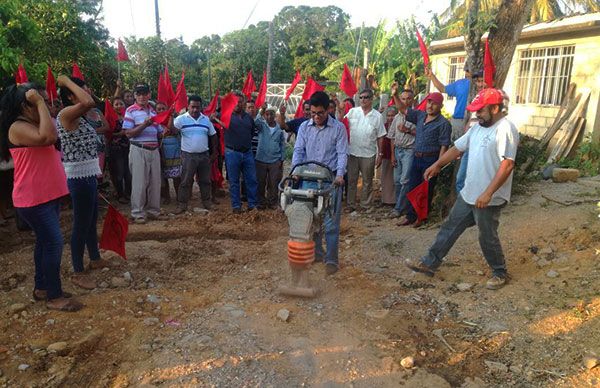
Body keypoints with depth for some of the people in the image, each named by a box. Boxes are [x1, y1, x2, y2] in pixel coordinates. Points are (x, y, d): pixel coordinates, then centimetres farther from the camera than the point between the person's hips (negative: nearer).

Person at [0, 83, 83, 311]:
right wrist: (40, 102, -27)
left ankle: (41, 287, 30)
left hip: (47, 195, 11)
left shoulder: (32, 124, 15)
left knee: (45, 241, 17)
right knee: (54, 242, -9)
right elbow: (48, 137, -34)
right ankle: (54, 296, 1)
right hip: (33, 199, -10)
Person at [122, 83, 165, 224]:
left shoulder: (153, 111, 15)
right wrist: (144, 125, -20)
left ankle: (153, 210, 19)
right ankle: (137, 213, 6)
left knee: (155, 182, 8)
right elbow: (129, 133, -10)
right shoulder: (131, 111, -2)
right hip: (138, 150, -5)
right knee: (139, 182, -3)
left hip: (154, 150, 6)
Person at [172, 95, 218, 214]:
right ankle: (182, 205, 7)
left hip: (204, 155, 4)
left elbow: (213, 136, 13)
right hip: (188, 155, -3)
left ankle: (206, 203, 22)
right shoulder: (181, 119, -3)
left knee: (205, 180, 11)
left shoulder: (206, 119, 7)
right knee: (186, 181, 0)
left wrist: (214, 153, 10)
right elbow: (173, 131, -16)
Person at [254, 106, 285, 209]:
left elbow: (282, 145, 8)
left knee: (274, 183, 6)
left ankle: (272, 202, 21)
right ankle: (261, 202, 20)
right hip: (261, 160, 0)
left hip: (275, 161, 1)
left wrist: (282, 159, 4)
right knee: (261, 183, 7)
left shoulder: (280, 129, 3)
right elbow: (256, 122, -24)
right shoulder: (261, 125, 0)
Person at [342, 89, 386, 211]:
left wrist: (380, 154, 1)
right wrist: (341, 113, -17)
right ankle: (351, 204, 20)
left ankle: (366, 205, 24)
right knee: (351, 180, 9)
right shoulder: (352, 112, 2)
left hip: (368, 155, 0)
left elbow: (380, 137, 3)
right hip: (352, 153, 1)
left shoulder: (377, 116, 1)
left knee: (367, 181, 11)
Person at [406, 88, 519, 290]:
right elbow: (457, 147, 19)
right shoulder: (478, 127, 9)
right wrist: (437, 165, 17)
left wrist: (488, 193, -29)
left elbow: (507, 165, -26)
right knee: (450, 228, 12)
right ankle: (429, 263, 21)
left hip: (489, 199, -8)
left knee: (487, 238, 7)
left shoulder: (505, 129, -19)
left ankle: (500, 273, 30)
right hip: (468, 194, 9)